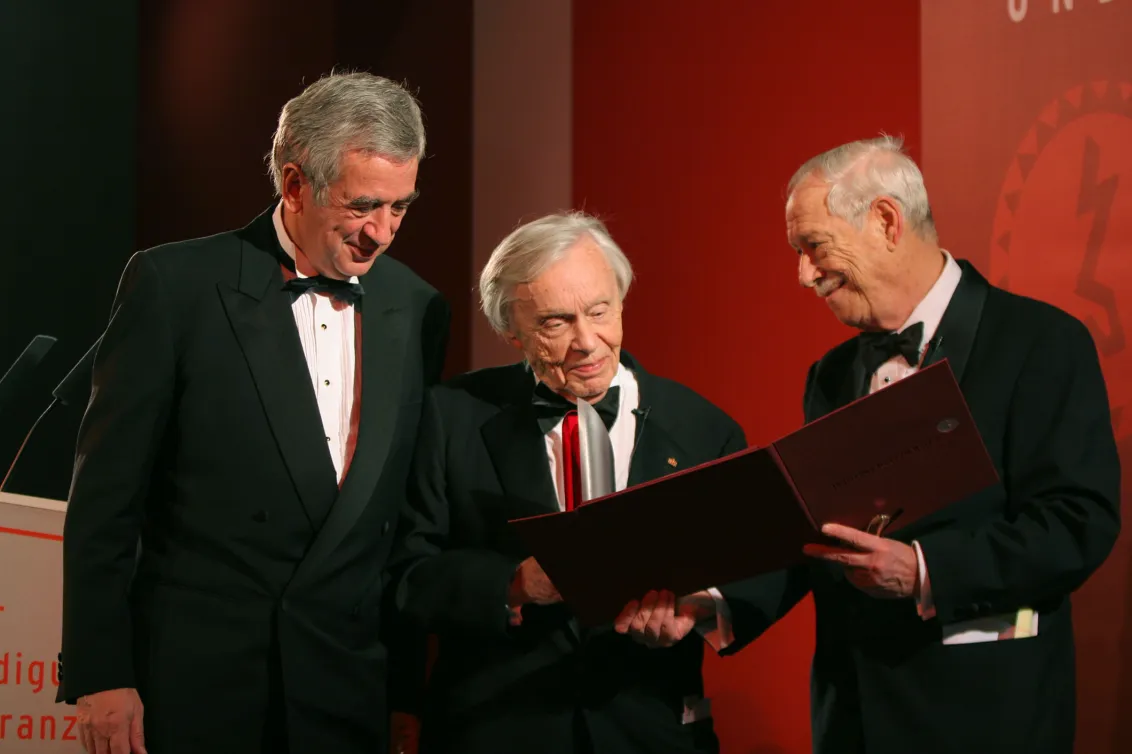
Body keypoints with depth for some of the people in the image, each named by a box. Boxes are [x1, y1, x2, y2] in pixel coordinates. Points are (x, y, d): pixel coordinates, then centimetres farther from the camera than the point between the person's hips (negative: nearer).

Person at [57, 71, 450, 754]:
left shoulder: (417, 310, 6)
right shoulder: (175, 285, -6)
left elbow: (414, 510, 12)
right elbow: (105, 495, -5)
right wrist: (100, 675, -8)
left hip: (352, 692, 3)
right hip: (197, 684, -3)